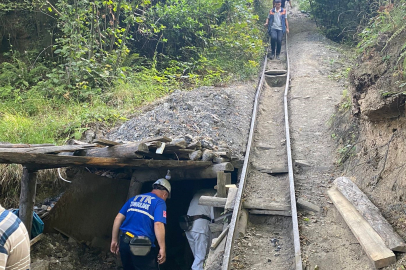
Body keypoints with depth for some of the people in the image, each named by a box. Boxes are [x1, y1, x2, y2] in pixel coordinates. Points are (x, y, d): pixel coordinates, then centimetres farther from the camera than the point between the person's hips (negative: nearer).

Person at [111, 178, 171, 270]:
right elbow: (158, 225, -17)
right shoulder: (159, 202, -3)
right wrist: (162, 249, -14)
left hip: (124, 242, 7)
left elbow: (118, 218, 12)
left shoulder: (134, 199, 16)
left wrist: (114, 240, 16)